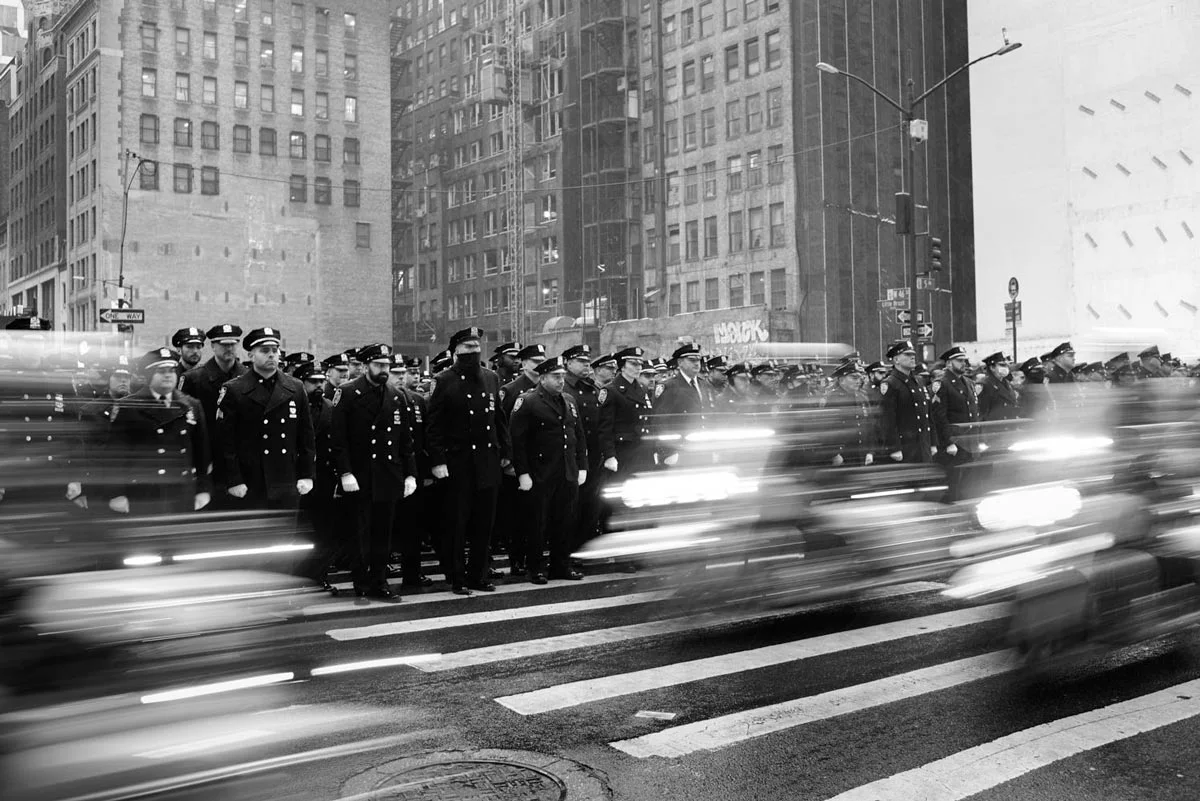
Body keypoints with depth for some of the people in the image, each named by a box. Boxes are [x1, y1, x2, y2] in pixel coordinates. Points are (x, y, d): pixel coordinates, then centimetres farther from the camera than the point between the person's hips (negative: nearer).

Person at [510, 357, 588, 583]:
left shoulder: (570, 402, 13)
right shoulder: (527, 402, -8)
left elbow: (580, 436, 18)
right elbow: (517, 440, -11)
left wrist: (582, 467, 11)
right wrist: (523, 473, -15)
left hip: (569, 475, 6)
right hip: (540, 477, -6)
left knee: (564, 522, 11)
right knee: (538, 524, 3)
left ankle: (561, 566, 23)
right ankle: (536, 569, 14)